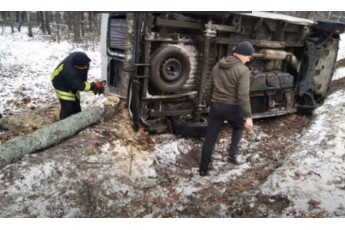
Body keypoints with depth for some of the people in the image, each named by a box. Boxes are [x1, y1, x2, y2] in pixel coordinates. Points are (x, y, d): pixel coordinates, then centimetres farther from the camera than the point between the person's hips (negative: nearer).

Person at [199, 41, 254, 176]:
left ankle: (203, 169, 16)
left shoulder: (217, 67, 7)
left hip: (215, 106, 4)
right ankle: (232, 154, 19)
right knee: (239, 127, 29)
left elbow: (210, 88, 15)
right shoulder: (243, 70, -13)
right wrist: (248, 117, -19)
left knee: (210, 138, 9)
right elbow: (243, 96, -21)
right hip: (232, 108, -4)